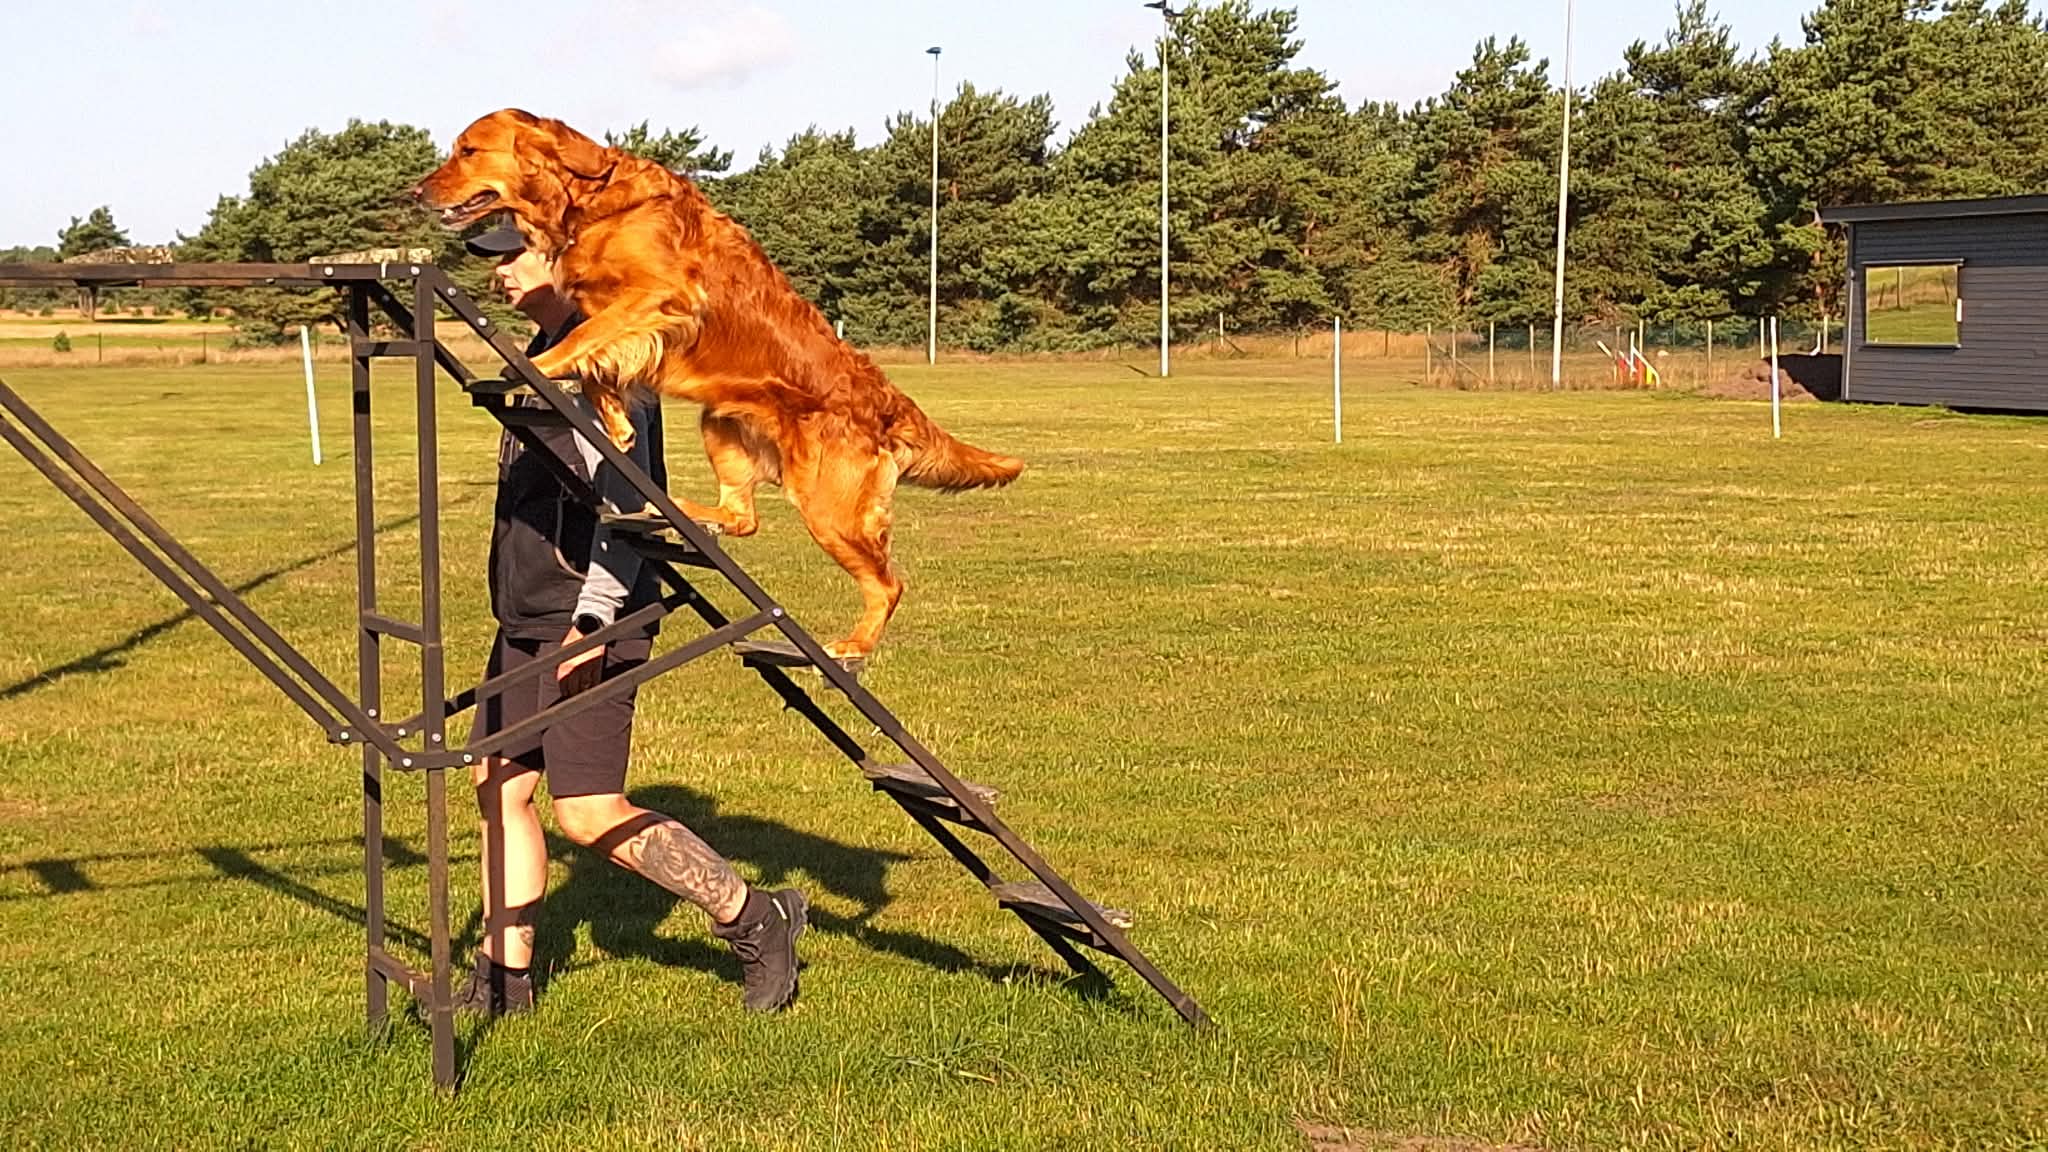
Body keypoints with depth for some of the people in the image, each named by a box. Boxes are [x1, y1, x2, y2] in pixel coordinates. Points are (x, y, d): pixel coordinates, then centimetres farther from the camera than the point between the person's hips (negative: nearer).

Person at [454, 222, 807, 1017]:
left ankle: (756, 922, 3)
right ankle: (504, 978, 22)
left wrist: (593, 618, -28)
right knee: (499, 784, 12)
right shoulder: (544, 351, 15)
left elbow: (625, 502, -23)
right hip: (527, 621, 10)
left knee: (590, 814, -10)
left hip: (587, 625, -10)